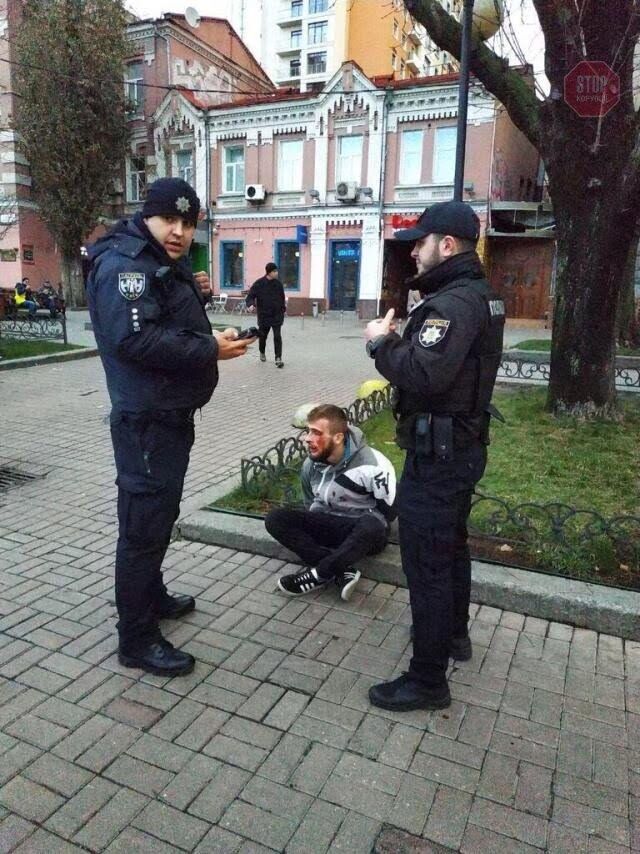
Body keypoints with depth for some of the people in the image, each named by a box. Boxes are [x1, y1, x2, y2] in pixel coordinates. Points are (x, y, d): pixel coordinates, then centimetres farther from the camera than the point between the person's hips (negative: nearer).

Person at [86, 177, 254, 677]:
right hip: (147, 419, -11)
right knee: (144, 522, -2)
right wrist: (209, 349, -25)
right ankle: (136, 638, 11)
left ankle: (152, 595, 40)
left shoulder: (167, 264, 16)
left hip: (171, 413, 11)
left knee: (162, 514, 22)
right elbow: (134, 339, -28)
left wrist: (194, 295, 4)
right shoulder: (124, 264, -16)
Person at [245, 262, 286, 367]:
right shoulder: (258, 284, -9)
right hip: (264, 315, -1)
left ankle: (278, 358, -8)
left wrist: (283, 308, 15)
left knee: (277, 336, -9)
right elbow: (250, 296, -9)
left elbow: (282, 298, 14)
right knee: (263, 336, 14)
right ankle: (262, 353, 39)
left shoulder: (278, 283, 1)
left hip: (277, 315, 1)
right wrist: (251, 304, -29)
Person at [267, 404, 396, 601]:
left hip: (363, 533, -5)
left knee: (371, 527, -42)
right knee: (275, 518, -17)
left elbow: (389, 510, -12)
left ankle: (317, 575, -25)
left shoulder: (372, 465, -19)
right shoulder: (311, 465, -1)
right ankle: (341, 571, -28)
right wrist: (311, 530, 3)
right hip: (328, 526, 6)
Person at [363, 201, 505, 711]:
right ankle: (454, 634, 44)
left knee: (427, 563, -3)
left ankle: (428, 680, 10)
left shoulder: (454, 303, -20)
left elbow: (425, 373, -33)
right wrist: (399, 344, 1)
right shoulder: (478, 295, 13)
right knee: (450, 546, 24)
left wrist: (381, 343, -18)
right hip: (461, 444, 11)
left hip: (438, 453, -11)